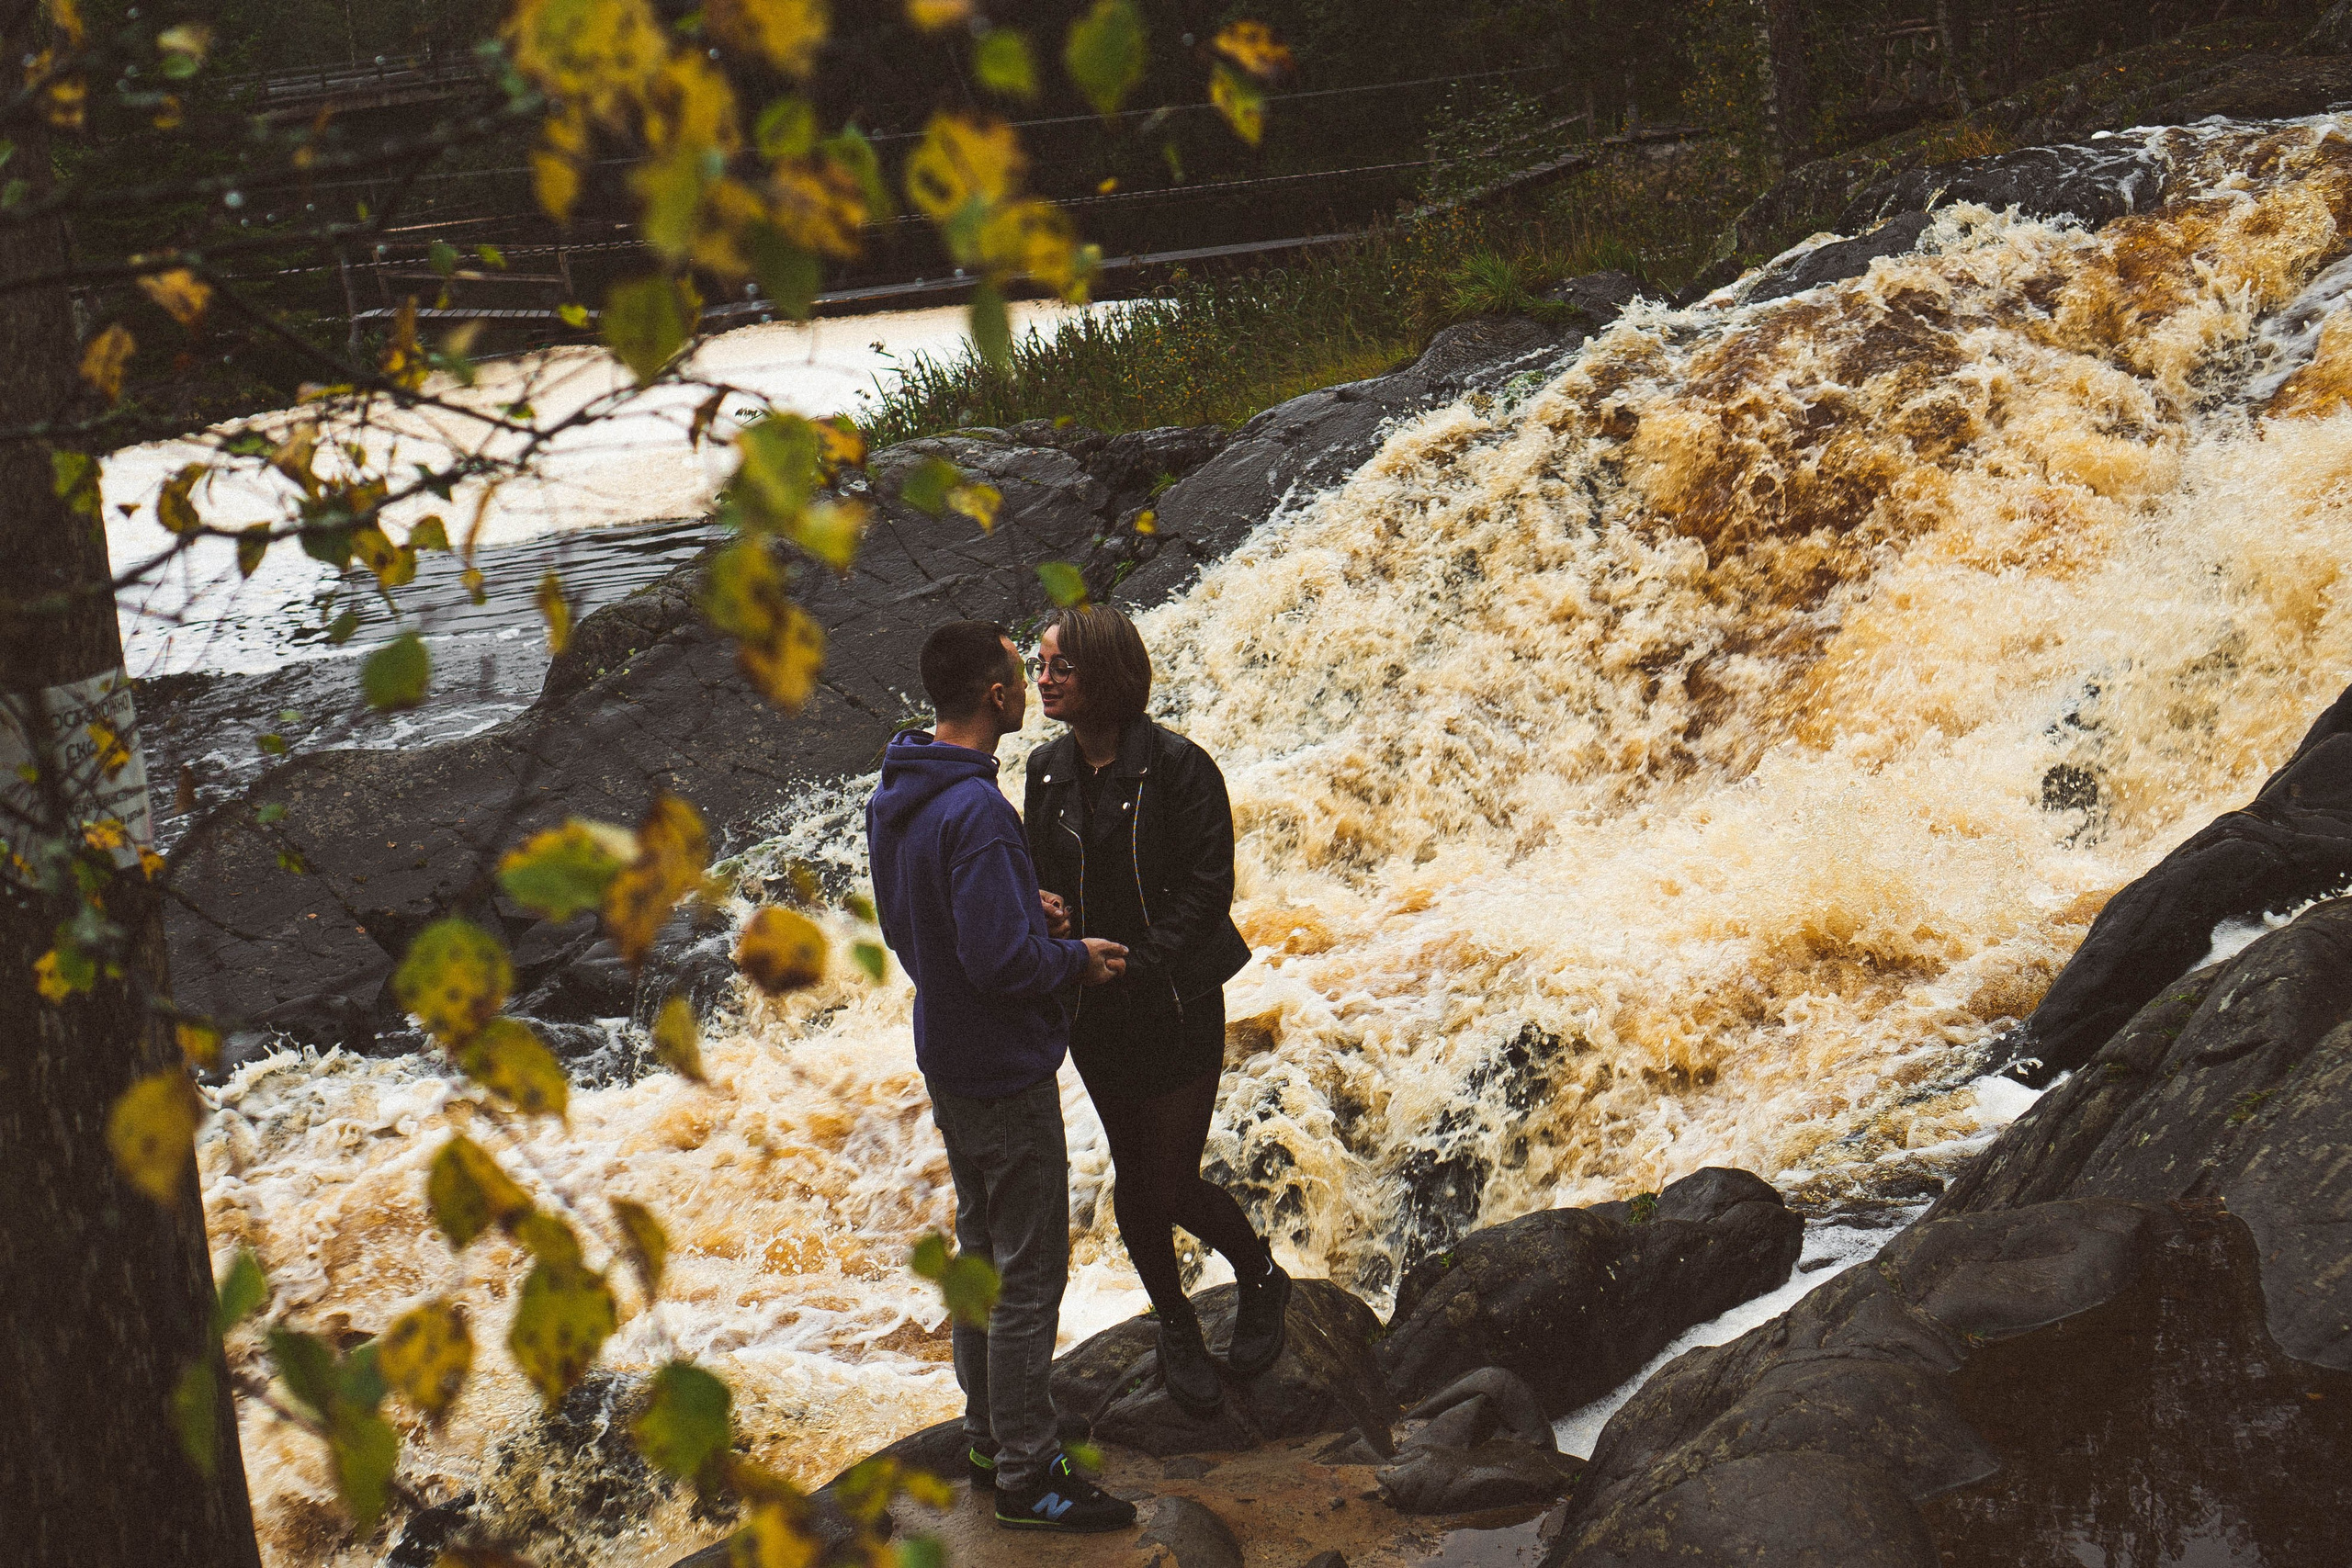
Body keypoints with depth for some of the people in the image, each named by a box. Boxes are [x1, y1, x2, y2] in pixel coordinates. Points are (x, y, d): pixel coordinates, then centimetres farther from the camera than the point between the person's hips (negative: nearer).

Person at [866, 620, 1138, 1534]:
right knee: (1030, 1274, 0)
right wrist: (1077, 961, -12)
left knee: (981, 1251, 21)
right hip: (1005, 1073, -10)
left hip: (947, 1062, 10)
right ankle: (1027, 1477, 8)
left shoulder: (895, 797, 3)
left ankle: (988, 1441, 33)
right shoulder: (974, 811, -27)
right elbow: (1001, 960, -29)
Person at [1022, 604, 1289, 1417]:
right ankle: (1174, 1326, 33)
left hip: (1176, 1005, -5)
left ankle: (1261, 1279, 26)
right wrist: (1039, 905, -9)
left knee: (1173, 1187, -4)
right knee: (1133, 1178, 13)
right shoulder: (1047, 769, 3)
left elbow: (1207, 889, -16)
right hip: (1094, 1012, 6)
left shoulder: (1177, 767, -15)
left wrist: (1136, 965, -22)